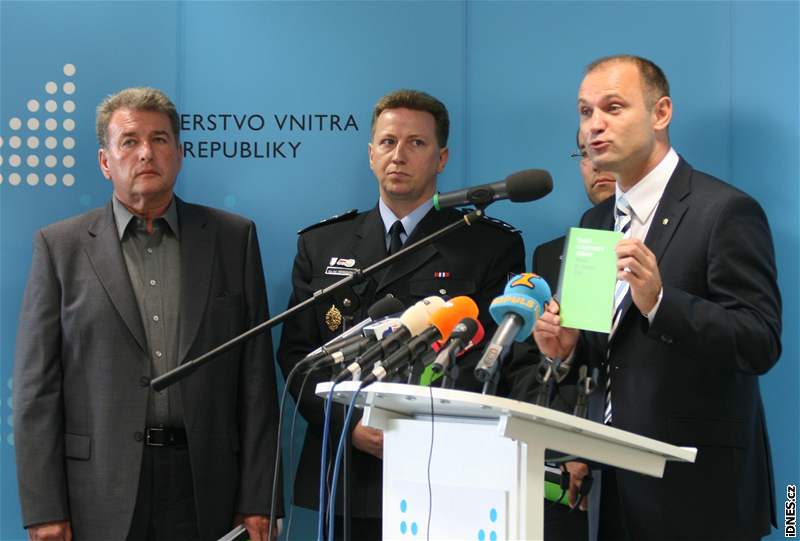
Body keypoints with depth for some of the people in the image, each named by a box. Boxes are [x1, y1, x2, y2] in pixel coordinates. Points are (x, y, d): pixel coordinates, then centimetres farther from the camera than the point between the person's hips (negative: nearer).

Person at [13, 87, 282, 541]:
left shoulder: (234, 238, 6)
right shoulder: (60, 246, 3)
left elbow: (256, 378, 4)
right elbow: (37, 386, 1)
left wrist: (258, 499, -1)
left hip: (205, 490, 1)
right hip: (99, 497, -1)